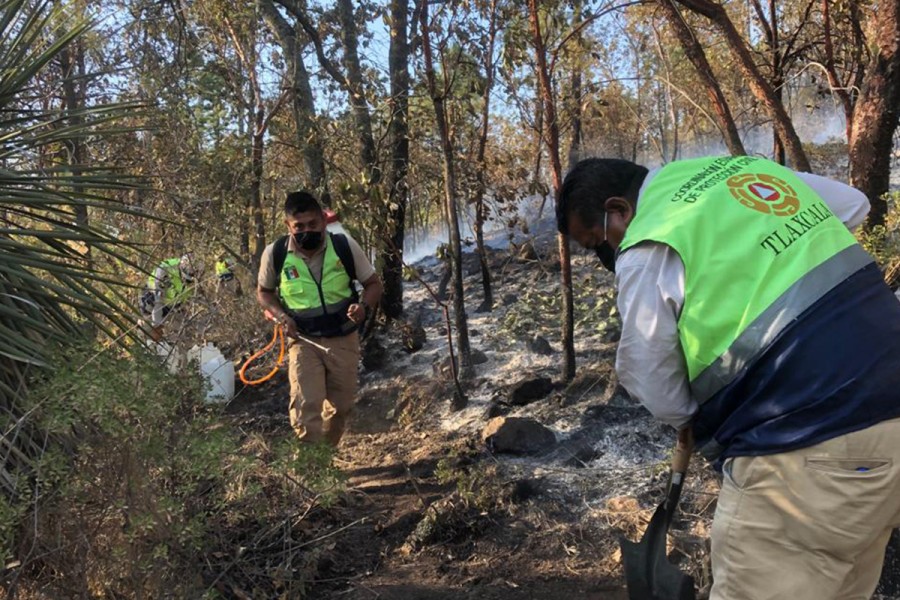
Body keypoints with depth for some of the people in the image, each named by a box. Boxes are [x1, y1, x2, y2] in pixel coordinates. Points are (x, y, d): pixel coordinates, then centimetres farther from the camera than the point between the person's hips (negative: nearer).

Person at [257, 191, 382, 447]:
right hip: (304, 341, -1)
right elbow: (264, 292, 6)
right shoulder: (275, 253, -13)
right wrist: (281, 315, -14)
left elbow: (373, 284, -3)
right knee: (306, 405, -14)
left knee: (342, 405, 14)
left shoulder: (345, 246, -15)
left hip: (344, 339, 1)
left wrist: (363, 305, -25)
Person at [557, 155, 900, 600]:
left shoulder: (646, 249, -12)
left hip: (809, 451, -9)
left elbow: (650, 380, -4)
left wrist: (689, 419, 17)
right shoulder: (744, 169, 11)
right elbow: (854, 205, 26)